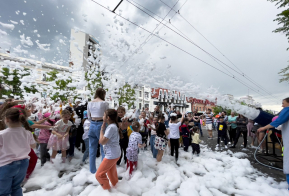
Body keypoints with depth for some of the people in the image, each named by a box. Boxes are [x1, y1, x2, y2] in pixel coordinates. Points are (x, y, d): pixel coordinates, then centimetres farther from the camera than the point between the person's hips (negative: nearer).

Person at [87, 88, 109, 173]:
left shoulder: (89, 103, 5)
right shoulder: (104, 103, -11)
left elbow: (89, 117, 11)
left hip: (92, 125, 5)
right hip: (101, 125, -5)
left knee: (92, 148, 16)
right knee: (104, 148, 8)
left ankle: (92, 170, 30)